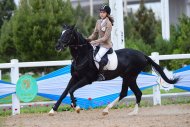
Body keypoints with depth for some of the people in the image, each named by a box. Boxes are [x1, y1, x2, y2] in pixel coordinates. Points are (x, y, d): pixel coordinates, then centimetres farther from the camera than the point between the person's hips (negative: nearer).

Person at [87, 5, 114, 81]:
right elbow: (95, 33, 13)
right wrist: (88, 39, -3)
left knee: (97, 57, -26)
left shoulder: (108, 23, -14)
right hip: (98, 43, 8)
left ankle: (101, 75, -14)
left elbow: (105, 38, -18)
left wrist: (95, 41, -23)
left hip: (106, 44, -8)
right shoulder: (98, 22, 8)